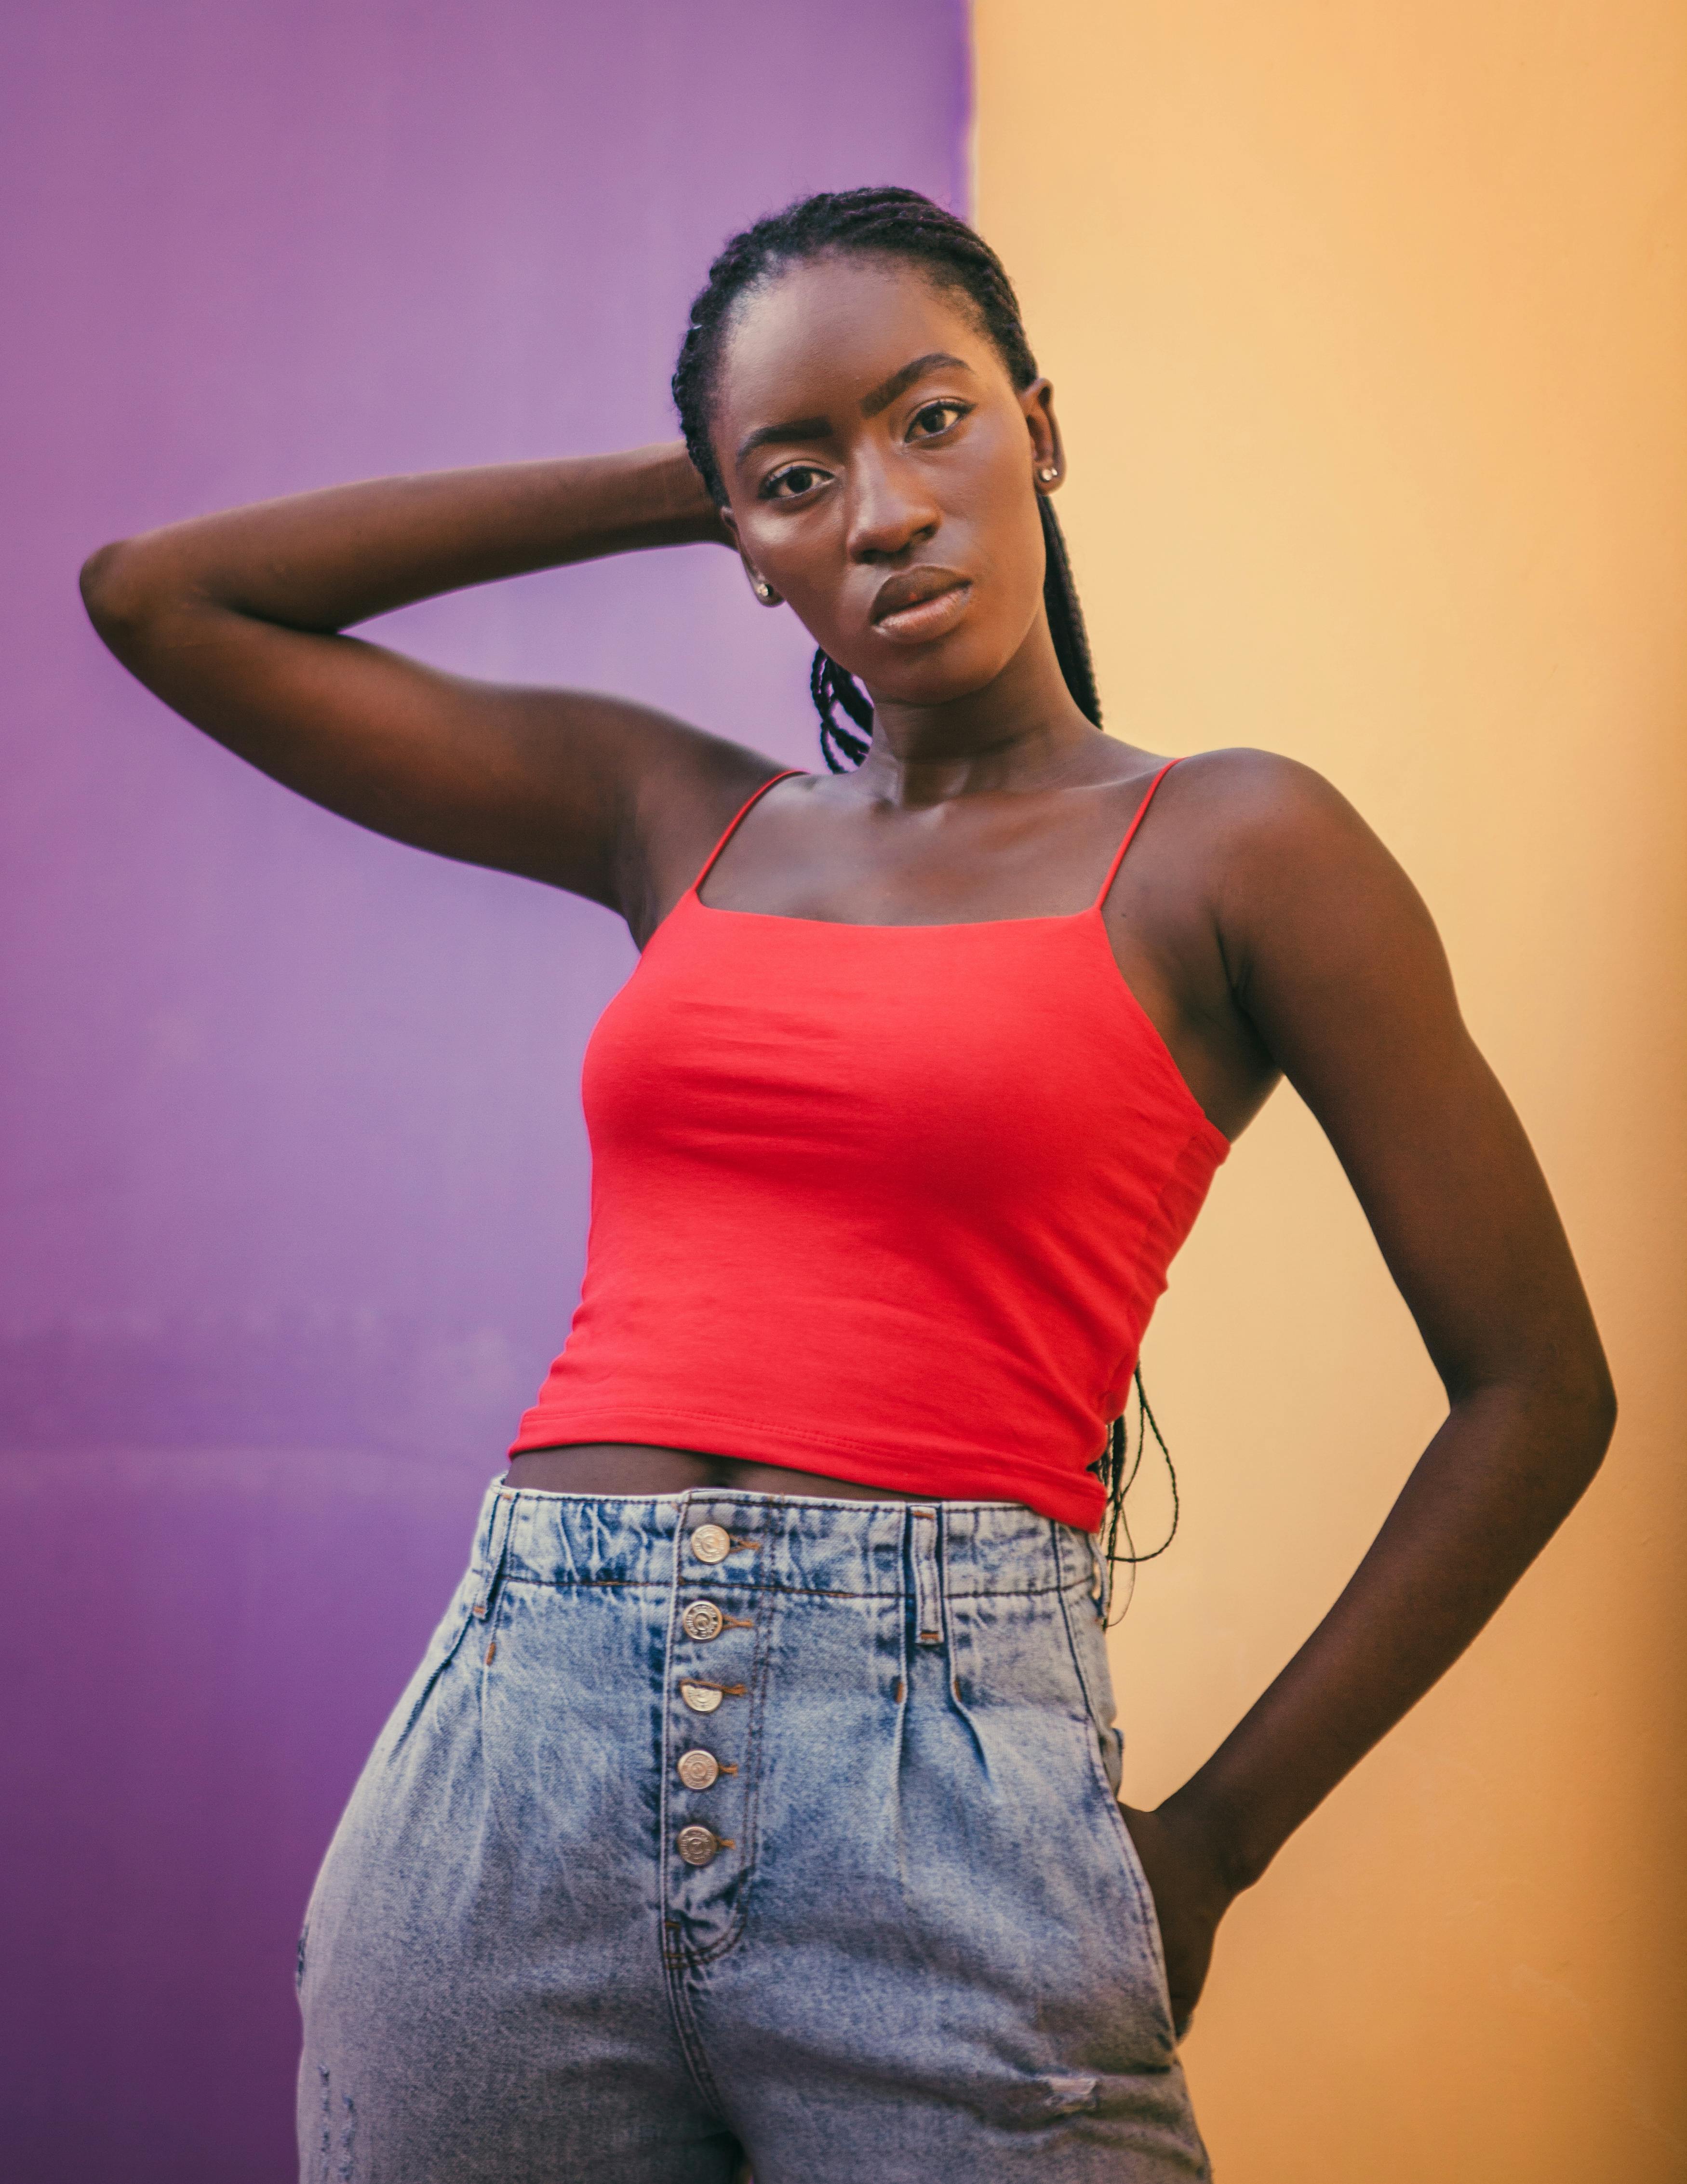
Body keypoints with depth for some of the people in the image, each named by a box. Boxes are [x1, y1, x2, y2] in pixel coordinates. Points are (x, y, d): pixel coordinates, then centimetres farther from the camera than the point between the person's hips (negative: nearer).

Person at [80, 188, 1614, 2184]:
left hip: (942, 1789, -3)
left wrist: (1215, 1838, 3)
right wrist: (668, 487, 15)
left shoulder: (1230, 850, 3)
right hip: (507, 1752, 4)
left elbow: (1536, 1386, 4)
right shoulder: (674, 819, 14)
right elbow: (155, 594, 17)